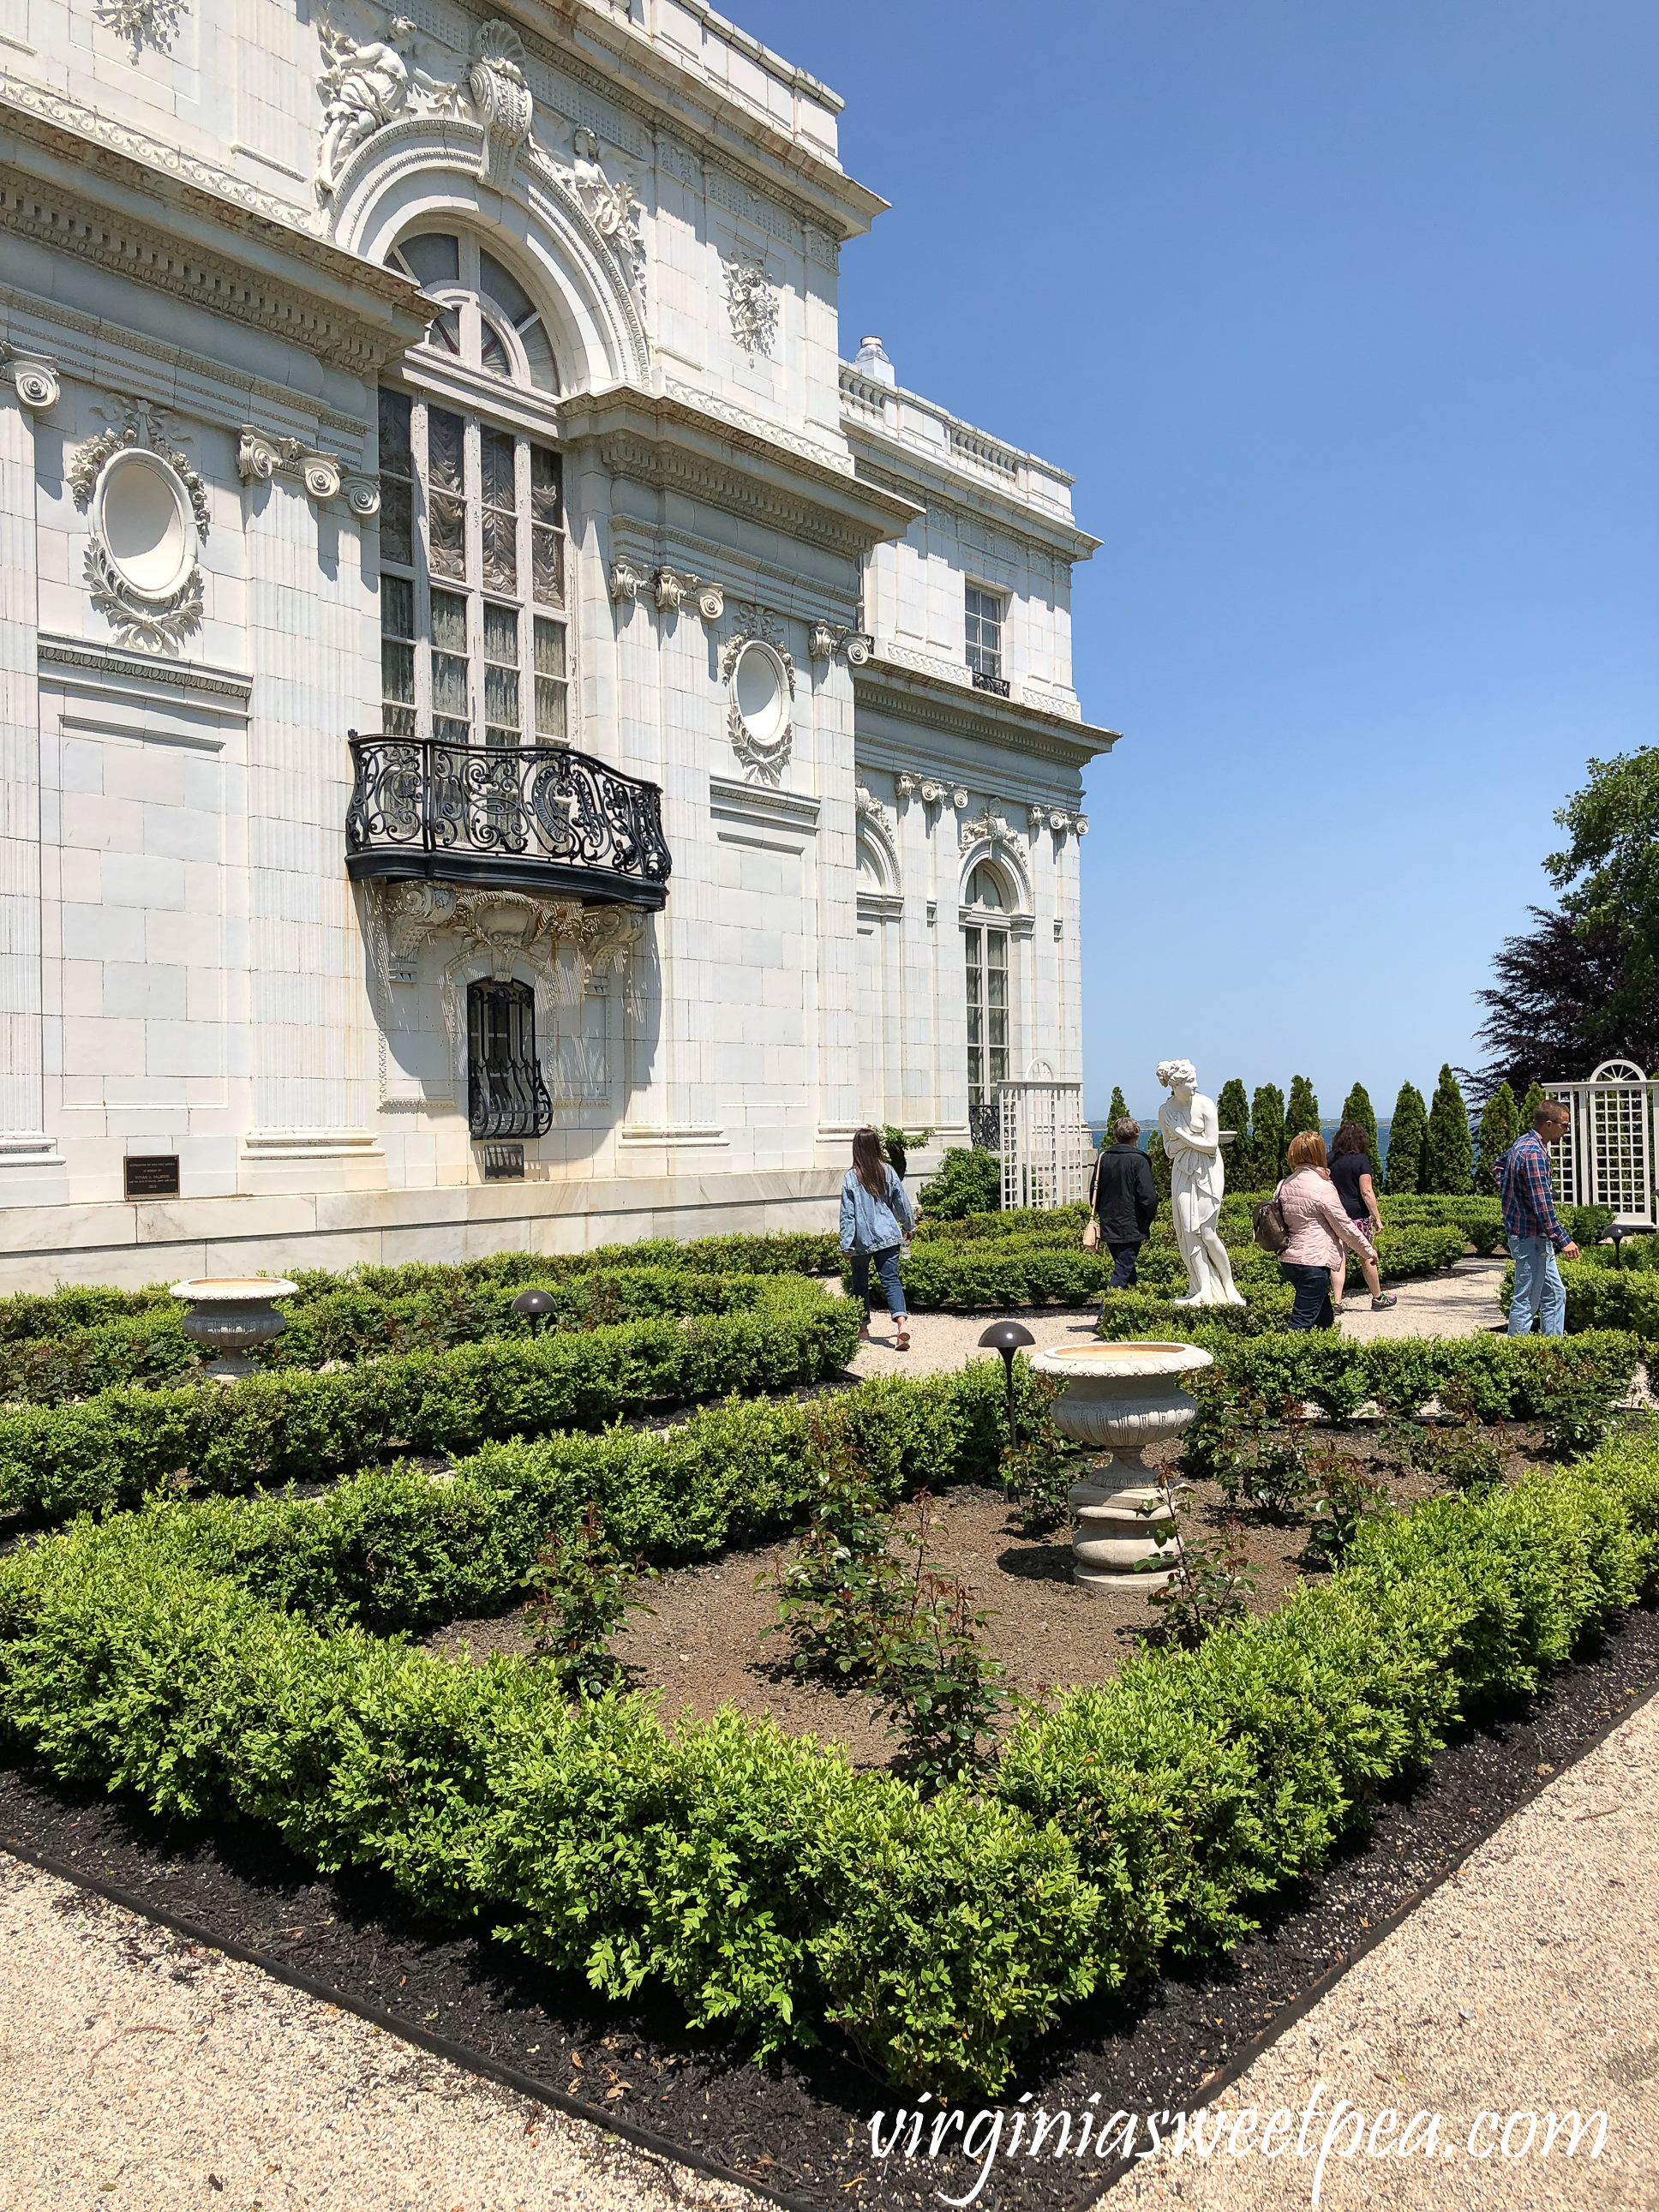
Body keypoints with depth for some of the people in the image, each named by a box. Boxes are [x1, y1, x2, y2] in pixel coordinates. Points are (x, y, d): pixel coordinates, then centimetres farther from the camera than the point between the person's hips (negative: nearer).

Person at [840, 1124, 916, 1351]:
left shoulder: (851, 1177, -10)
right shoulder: (887, 1171, 0)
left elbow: (847, 1213, -10)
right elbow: (901, 1202, 9)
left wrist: (846, 1244, -5)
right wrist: (909, 1226, 25)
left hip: (862, 1239, -2)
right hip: (888, 1236, 2)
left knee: (860, 1284, 14)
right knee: (891, 1280, -1)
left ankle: (863, 1329, 22)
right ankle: (902, 1323, -21)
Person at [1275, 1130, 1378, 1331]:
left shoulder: (1284, 1185, 7)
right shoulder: (1323, 1188, -13)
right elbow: (1344, 1226, -8)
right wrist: (1368, 1250, 4)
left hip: (1288, 1260, 8)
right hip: (1313, 1262, -8)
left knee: (1324, 1320, 20)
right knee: (1302, 1322, -6)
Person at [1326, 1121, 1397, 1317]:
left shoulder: (1331, 1160, 4)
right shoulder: (1361, 1160, -9)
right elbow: (1366, 1192, -13)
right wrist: (1377, 1217, -8)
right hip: (1358, 1215, -3)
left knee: (1338, 1259, 4)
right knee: (1367, 1257, 11)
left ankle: (1337, 1301, -3)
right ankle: (1378, 1299, 27)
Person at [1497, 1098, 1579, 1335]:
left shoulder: (1522, 1143, 9)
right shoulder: (1534, 1154, -22)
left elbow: (1500, 1166, 30)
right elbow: (1542, 1205, -25)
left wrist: (1509, 1196, 24)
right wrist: (1563, 1241, -23)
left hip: (1537, 1237, 11)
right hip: (1530, 1238, -11)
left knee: (1555, 1295, 15)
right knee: (1526, 1303, -4)